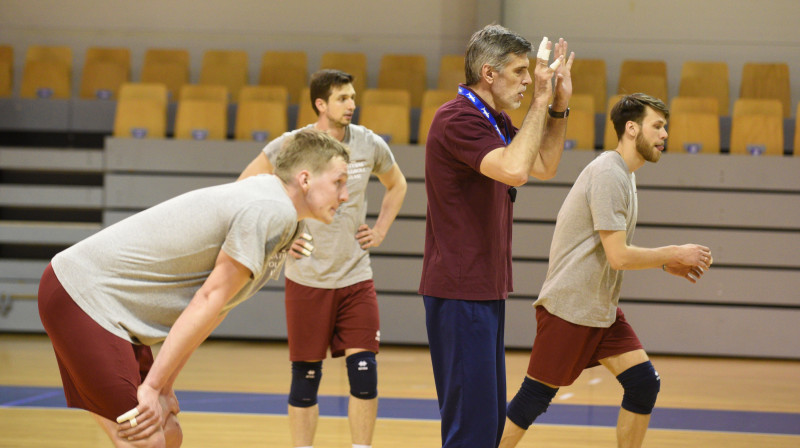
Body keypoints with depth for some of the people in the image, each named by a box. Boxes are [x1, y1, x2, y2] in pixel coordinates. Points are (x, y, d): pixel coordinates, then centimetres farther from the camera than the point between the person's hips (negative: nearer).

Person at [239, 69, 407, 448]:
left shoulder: (370, 145, 1)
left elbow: (396, 185, 21)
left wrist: (380, 230, 10)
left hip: (356, 278, 2)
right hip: (307, 280, -2)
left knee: (364, 374, -5)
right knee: (306, 377, 4)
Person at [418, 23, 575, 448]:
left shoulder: (495, 121, 15)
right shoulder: (457, 118, -16)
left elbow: (544, 166, 25)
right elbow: (515, 169, -29)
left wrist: (559, 105, 13)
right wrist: (540, 101, -21)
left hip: (486, 290, 10)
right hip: (459, 291, -10)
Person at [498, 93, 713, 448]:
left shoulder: (623, 175, 13)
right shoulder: (608, 175, -18)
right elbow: (618, 257, -22)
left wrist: (664, 263, 11)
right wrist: (674, 254, -12)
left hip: (602, 309, 9)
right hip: (568, 307, -9)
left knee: (644, 383, 0)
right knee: (537, 393, -3)